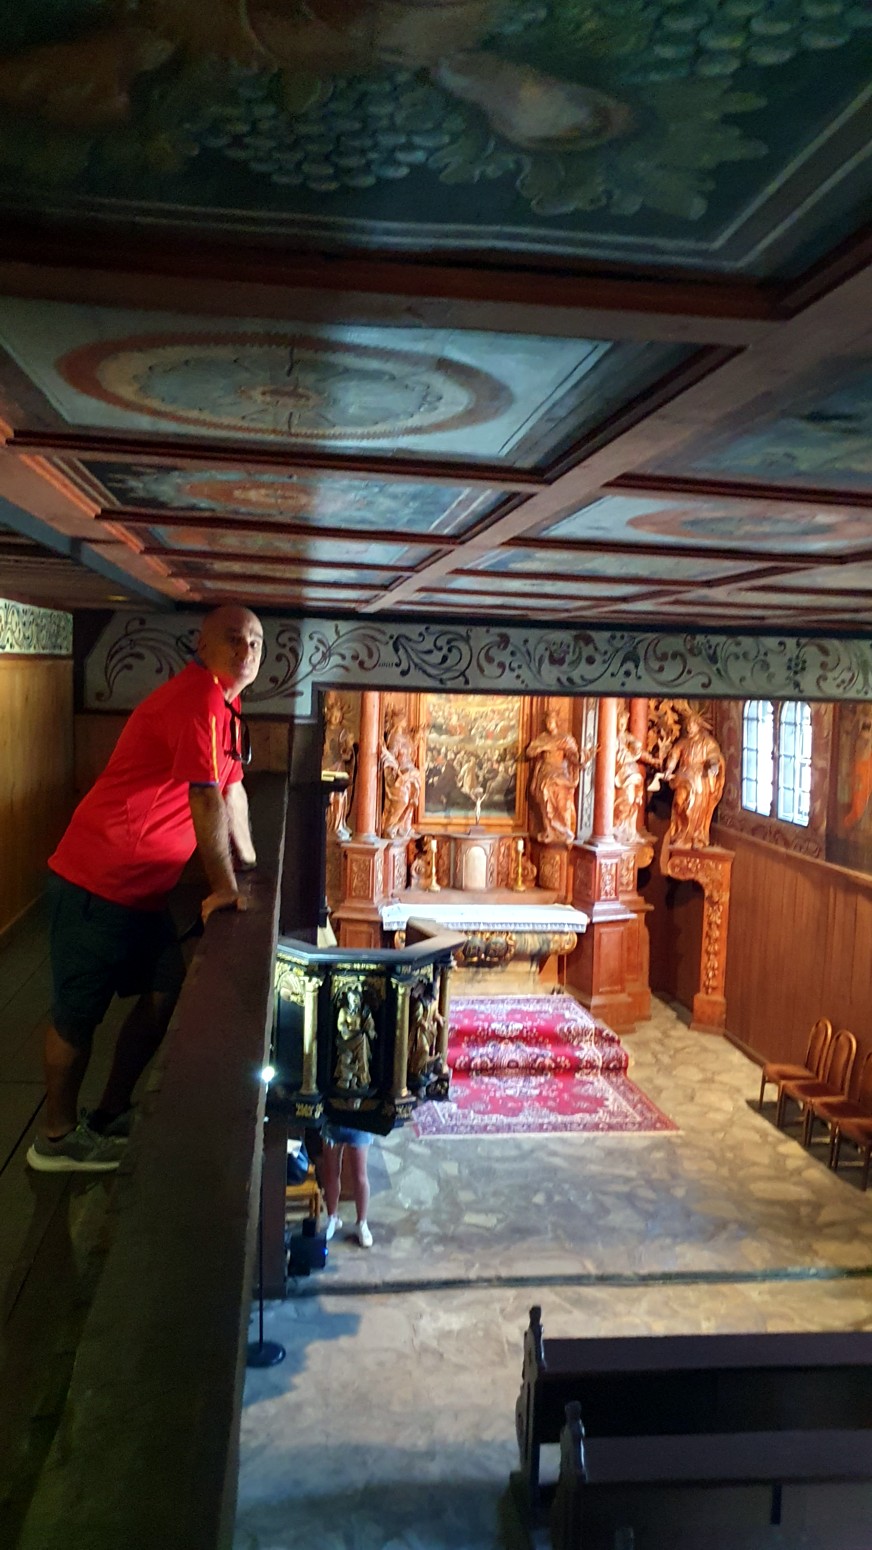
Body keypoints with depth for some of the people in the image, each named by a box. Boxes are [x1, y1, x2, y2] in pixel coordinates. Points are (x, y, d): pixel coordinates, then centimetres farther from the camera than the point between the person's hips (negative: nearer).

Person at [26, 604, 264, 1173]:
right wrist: (225, 888, -16)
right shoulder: (198, 699, -20)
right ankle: (58, 1137, 19)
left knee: (167, 990, 12)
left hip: (141, 888, 10)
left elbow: (233, 788, 20)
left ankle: (112, 1114, 27)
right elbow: (206, 799, -23)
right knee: (79, 1010, 3)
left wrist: (249, 868, 21)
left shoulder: (225, 706, 12)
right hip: (97, 880, -10)